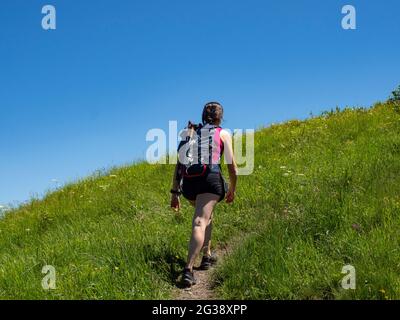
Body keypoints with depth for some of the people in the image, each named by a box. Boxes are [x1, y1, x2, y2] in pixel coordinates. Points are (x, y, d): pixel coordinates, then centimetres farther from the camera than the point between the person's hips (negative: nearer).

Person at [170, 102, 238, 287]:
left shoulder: (191, 132, 24)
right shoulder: (223, 134, 15)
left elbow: (179, 165, 18)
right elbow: (232, 167, 10)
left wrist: (175, 192, 18)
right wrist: (232, 189, 25)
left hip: (188, 182, 5)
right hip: (210, 179, -4)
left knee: (207, 215, 29)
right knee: (200, 222, -14)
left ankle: (207, 257, 31)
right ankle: (188, 269, -30)